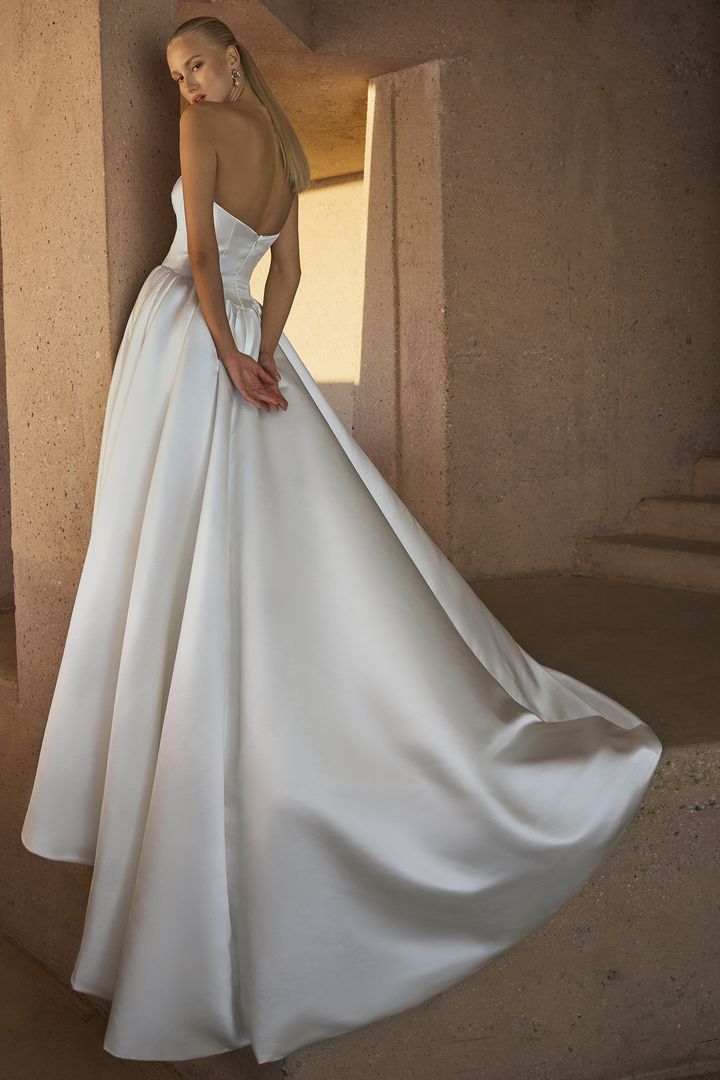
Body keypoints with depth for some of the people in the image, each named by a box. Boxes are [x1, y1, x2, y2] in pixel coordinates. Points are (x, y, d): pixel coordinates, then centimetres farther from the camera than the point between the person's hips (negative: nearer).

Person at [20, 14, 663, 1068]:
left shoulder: (206, 124, -5)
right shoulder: (286, 151, 17)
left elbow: (202, 248, -13)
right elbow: (286, 267, 9)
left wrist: (229, 356, -14)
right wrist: (259, 350, -2)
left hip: (188, 335, -7)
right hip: (244, 340, 7)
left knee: (184, 561, -5)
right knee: (286, 550, 7)